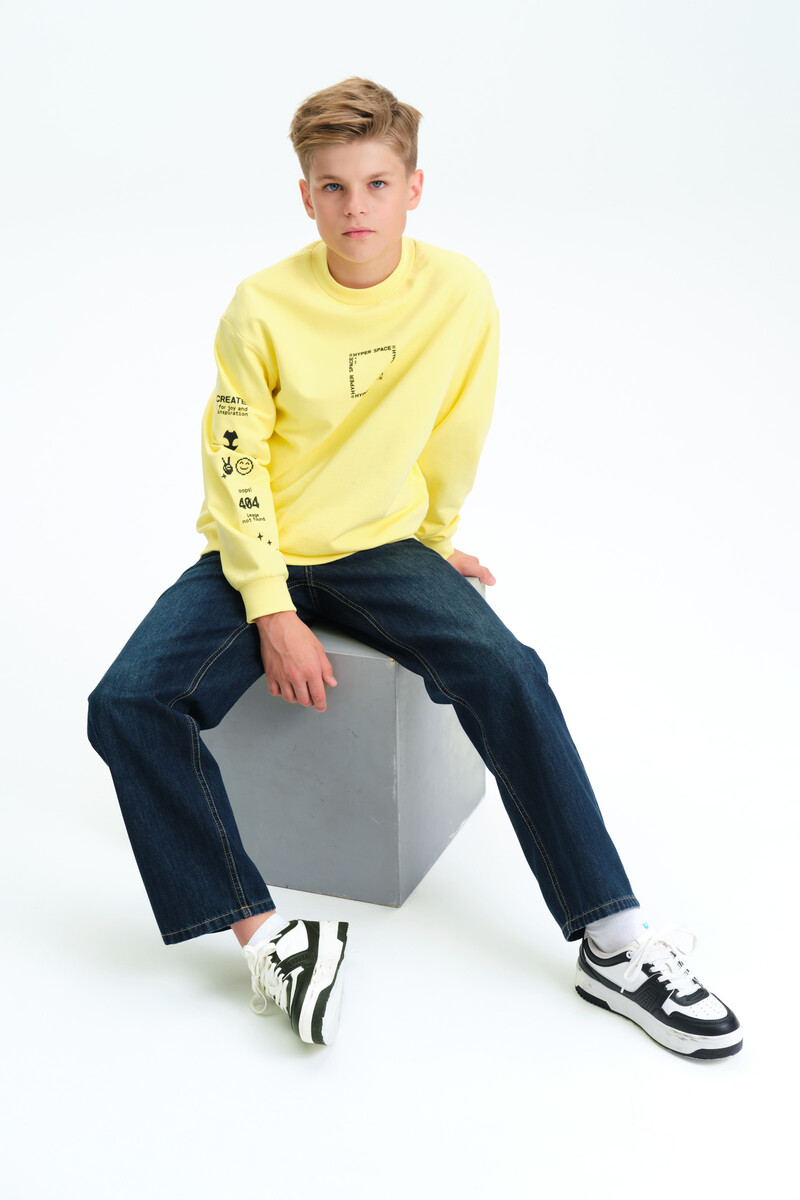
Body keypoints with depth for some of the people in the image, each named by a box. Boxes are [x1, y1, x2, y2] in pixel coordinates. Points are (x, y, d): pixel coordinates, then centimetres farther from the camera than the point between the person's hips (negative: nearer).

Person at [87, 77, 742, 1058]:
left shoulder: (461, 295, -8)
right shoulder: (263, 306, -12)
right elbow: (234, 462, -9)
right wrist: (272, 612, -16)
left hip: (383, 547, 0)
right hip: (260, 554, 0)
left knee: (509, 675, -25)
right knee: (128, 704, -23)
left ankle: (614, 944, -18)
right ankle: (265, 939, -18)